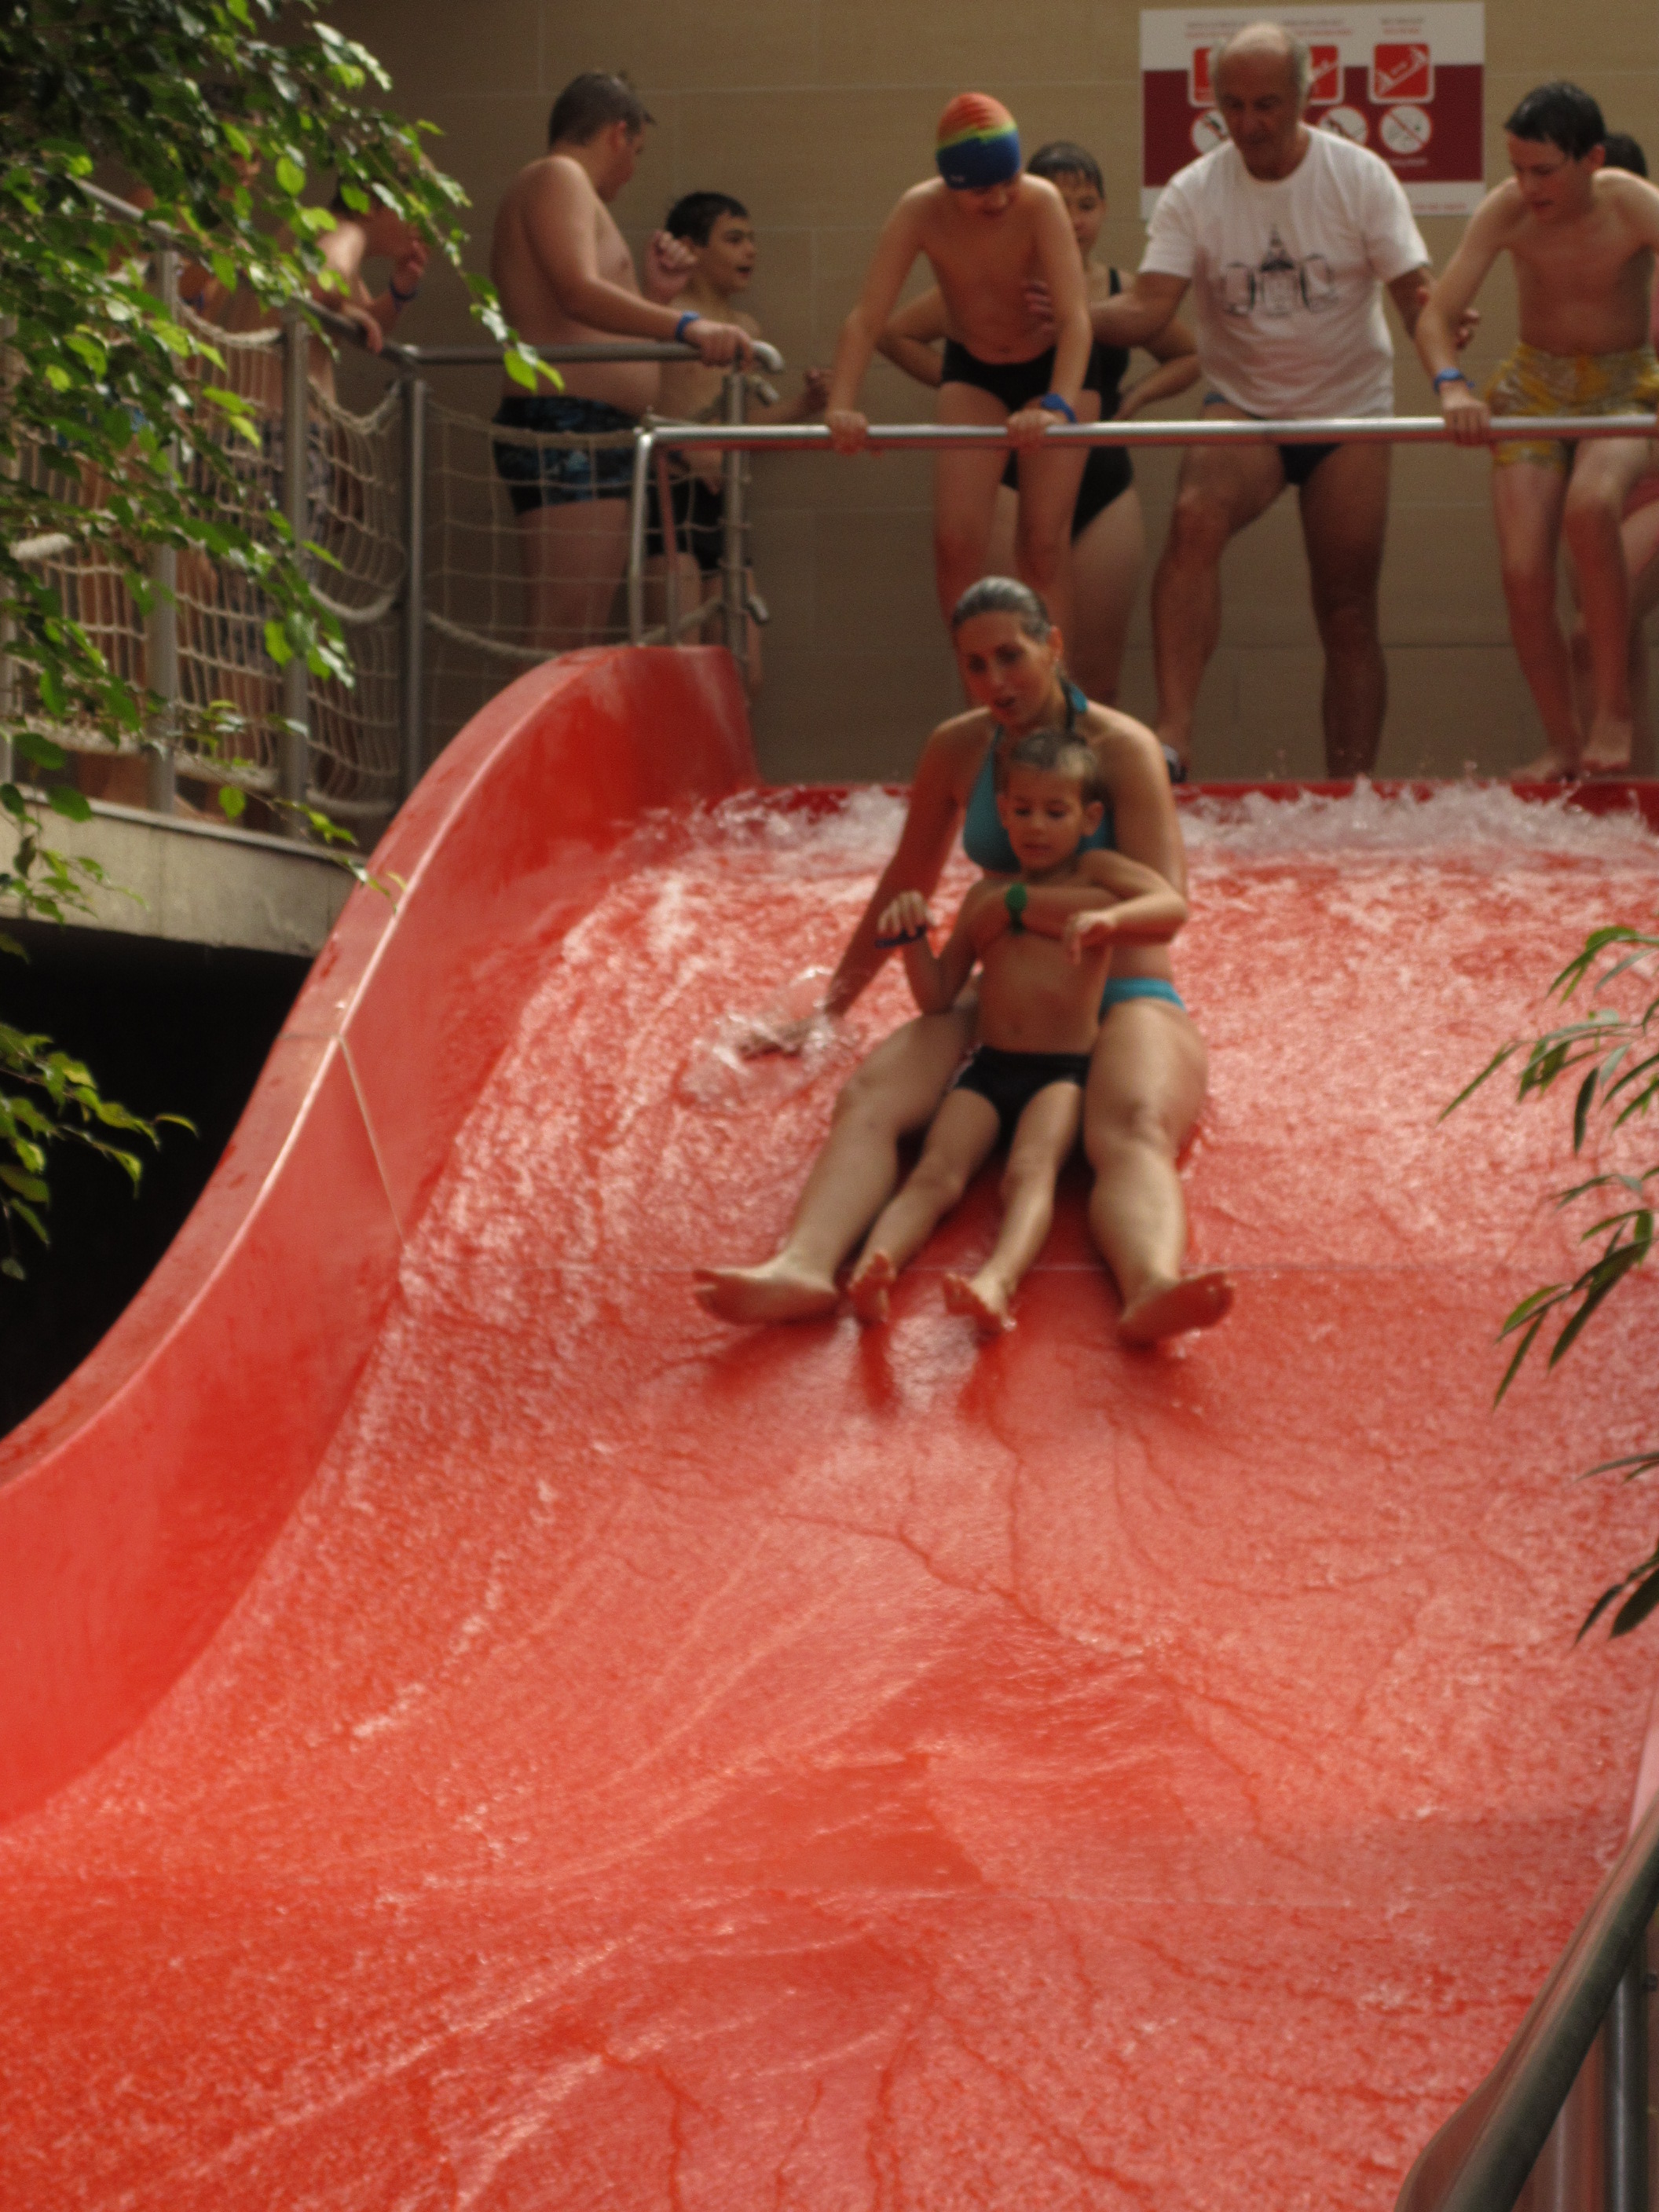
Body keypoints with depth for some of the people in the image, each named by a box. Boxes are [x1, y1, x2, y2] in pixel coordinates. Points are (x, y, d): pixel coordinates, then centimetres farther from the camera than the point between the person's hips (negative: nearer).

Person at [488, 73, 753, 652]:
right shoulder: (557, 177, -2)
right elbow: (579, 293, -21)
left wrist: (653, 294, 20)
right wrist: (683, 323, -32)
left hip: (596, 442, 11)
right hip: (568, 431, -11)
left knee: (579, 646, 6)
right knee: (561, 644, -18)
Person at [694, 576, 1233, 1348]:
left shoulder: (1122, 748, -3)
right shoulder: (956, 750, 11)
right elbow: (906, 883, 26)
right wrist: (829, 1006, 30)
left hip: (1125, 1003, -4)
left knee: (1131, 1129, -39)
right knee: (867, 1099, -27)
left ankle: (1152, 1287, -71)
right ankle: (802, 1266, -55)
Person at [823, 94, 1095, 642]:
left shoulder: (1040, 202, -29)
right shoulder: (920, 211, -23)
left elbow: (1075, 317, -35)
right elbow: (866, 318, -25)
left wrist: (1059, 405, -50)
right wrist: (841, 406, -40)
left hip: (1053, 366, -2)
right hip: (972, 374, 2)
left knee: (1043, 543, -8)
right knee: (956, 540, -8)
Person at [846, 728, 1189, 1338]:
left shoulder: (1095, 873, 10)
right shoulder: (988, 895, 21)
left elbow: (1173, 905, -8)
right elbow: (937, 997, 21)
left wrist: (1111, 917, -28)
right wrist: (913, 936, 2)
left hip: (1064, 1070, -3)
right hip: (989, 1067, 3)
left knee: (1031, 1170, -33)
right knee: (937, 1172, -24)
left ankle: (999, 1279, -62)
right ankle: (874, 1267, -52)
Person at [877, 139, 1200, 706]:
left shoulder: (1124, 293, 8)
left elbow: (1189, 356, 25)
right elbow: (896, 333, 5)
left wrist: (1132, 398, 8)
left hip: (1105, 488, 3)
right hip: (1018, 488, -3)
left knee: (1098, 678, 2)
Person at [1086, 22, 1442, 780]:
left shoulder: (1360, 177, -5)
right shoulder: (1193, 192, -5)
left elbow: (1415, 293, -7)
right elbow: (1147, 308, -13)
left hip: (1348, 410, 1)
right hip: (1243, 405, -1)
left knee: (1348, 614, 1)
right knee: (1195, 519, -31)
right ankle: (1172, 733, -36)